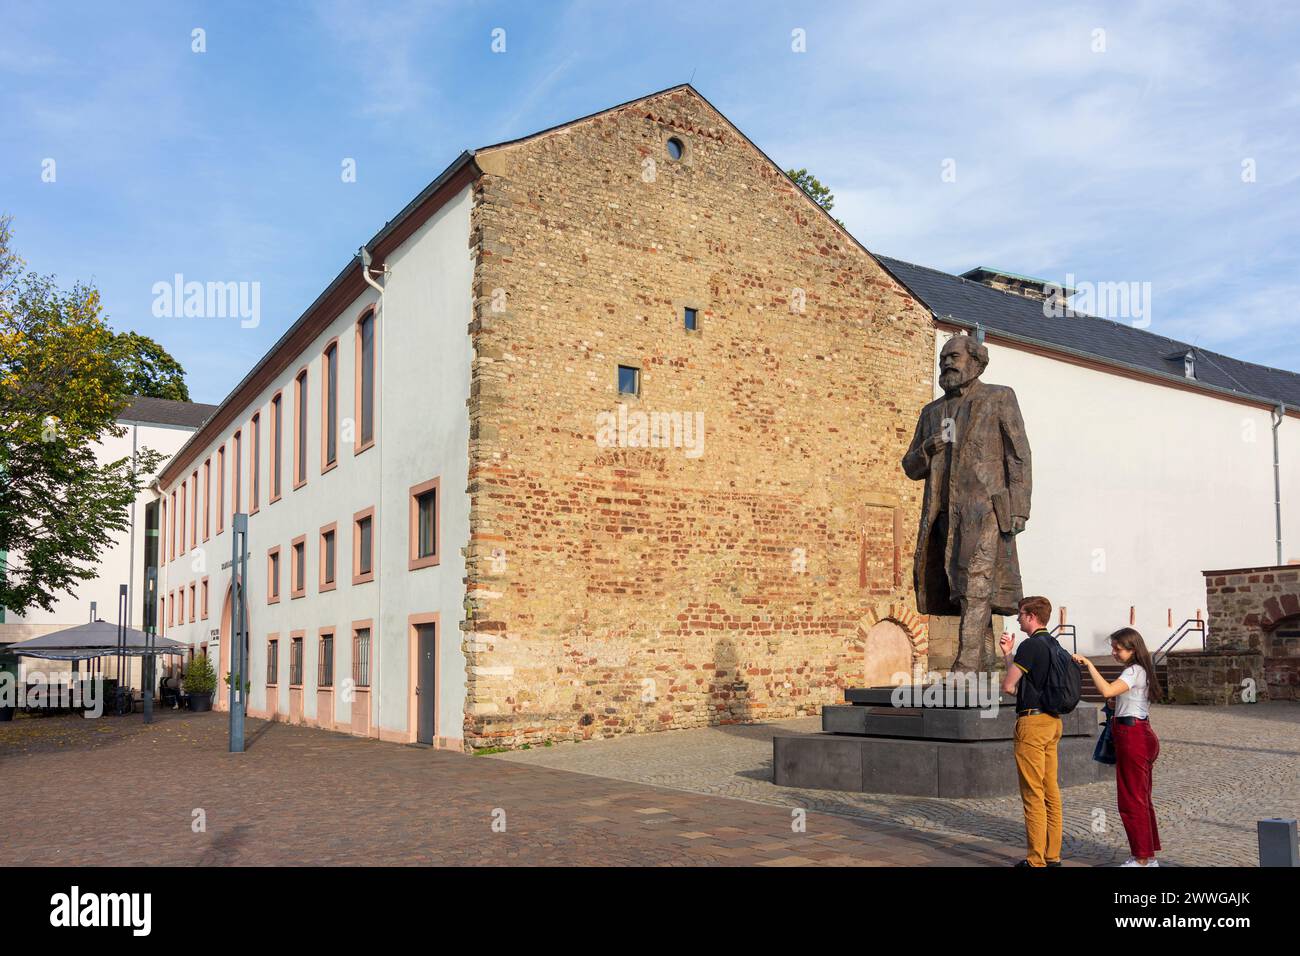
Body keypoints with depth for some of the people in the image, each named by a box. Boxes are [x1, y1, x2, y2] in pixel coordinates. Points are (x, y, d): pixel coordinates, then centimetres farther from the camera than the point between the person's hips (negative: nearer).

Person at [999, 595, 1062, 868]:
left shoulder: (1030, 645, -15)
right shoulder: (1053, 645, 13)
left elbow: (1008, 685, -15)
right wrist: (1008, 653, 25)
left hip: (1032, 721, -9)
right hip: (1053, 721, 9)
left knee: (1033, 794, -4)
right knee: (1051, 790, 11)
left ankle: (1036, 860, 0)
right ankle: (1053, 855, 17)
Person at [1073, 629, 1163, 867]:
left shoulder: (1133, 671, -16)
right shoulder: (1141, 670, 15)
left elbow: (1107, 690, -32)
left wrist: (1089, 664, -28)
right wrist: (1115, 701, 4)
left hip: (1132, 737, -10)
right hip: (1141, 735, 10)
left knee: (1131, 800, -2)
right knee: (1141, 799, 16)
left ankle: (1142, 859, 4)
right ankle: (1148, 856, 24)